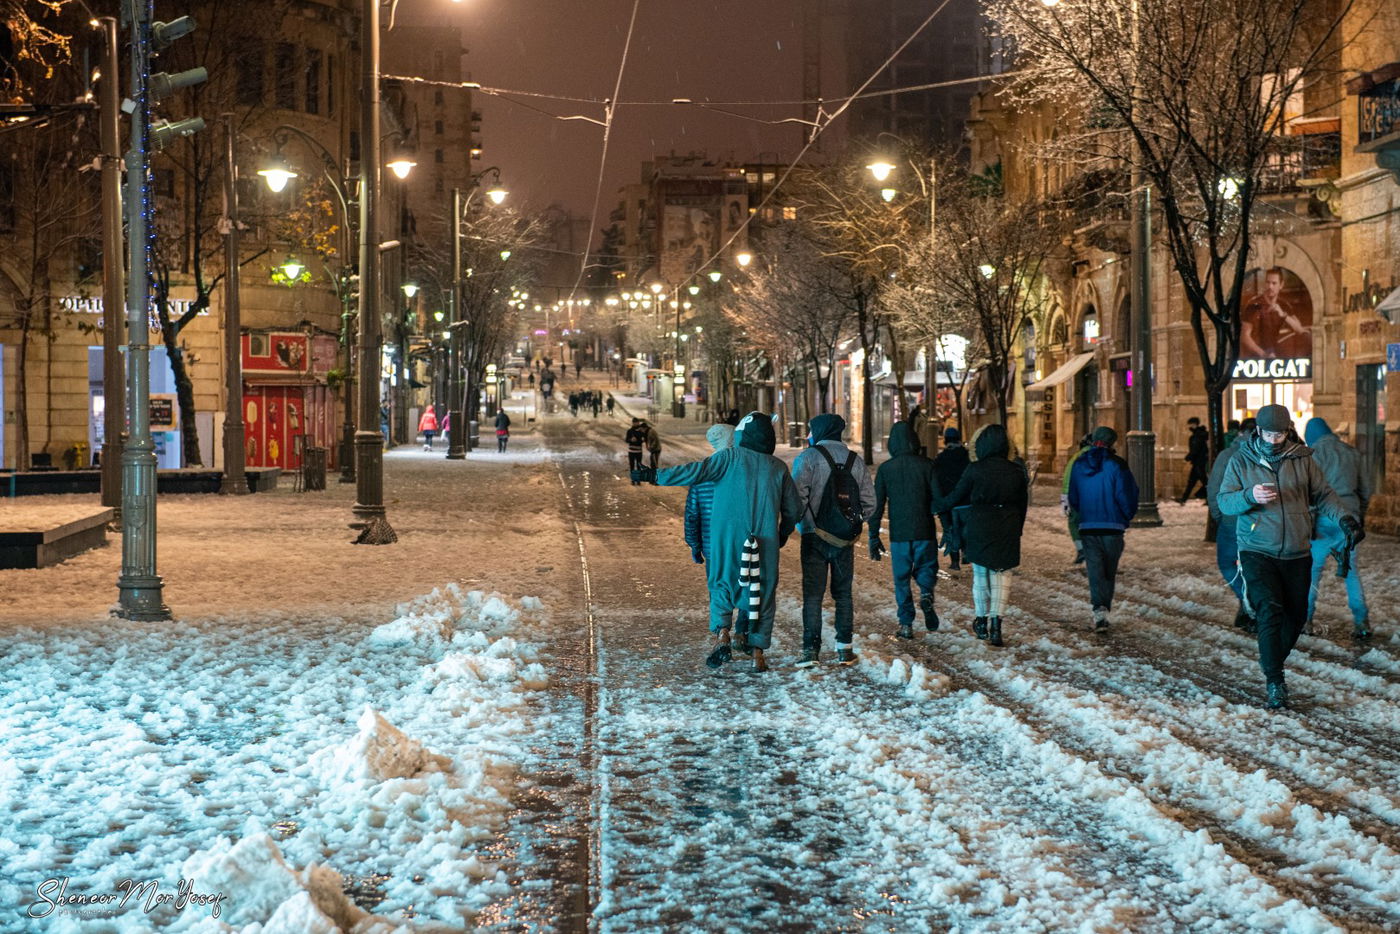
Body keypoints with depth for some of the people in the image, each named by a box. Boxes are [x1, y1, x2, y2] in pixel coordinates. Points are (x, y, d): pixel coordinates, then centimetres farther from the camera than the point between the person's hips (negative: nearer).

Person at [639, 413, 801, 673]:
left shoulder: (731, 457, -2)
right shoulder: (778, 468, 9)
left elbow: (697, 471, -11)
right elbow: (794, 509, 14)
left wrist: (656, 476, -6)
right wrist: (783, 534, 31)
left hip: (727, 538, -2)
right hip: (766, 542, 2)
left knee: (722, 586, 12)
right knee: (762, 593, 11)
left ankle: (722, 636, -8)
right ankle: (757, 652, 9)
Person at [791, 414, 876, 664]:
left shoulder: (807, 458, -7)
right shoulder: (855, 461, 8)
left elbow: (798, 496, -17)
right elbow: (869, 502, 6)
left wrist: (803, 524, -6)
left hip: (815, 537, -3)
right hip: (846, 539, 4)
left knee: (812, 594, 1)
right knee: (843, 593, 12)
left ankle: (811, 649, -3)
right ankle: (844, 648, 11)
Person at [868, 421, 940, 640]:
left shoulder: (885, 469, 0)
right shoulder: (926, 465, -3)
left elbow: (876, 505, 0)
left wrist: (874, 538, 6)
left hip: (899, 533, 0)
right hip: (924, 531, 0)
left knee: (901, 579, 8)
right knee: (926, 568, 17)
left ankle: (906, 623, 3)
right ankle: (926, 594, -13)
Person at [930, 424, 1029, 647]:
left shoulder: (975, 470, -10)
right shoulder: (1017, 472, 0)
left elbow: (956, 497, -2)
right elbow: (1022, 505, 9)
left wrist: (936, 506, 15)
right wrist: (1016, 530, 21)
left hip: (979, 530, -1)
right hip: (1007, 532, 1)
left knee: (980, 574, 14)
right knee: (1001, 574, 6)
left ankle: (981, 621, 23)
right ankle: (996, 621, -8)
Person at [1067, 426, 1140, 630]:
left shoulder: (1079, 465, 7)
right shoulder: (1116, 465, -8)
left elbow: (1073, 498, 13)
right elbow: (1127, 496, -10)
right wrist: (1126, 518, 7)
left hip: (1087, 527, 2)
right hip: (1113, 528, -2)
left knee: (1095, 570, 0)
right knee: (1109, 571, 12)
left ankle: (1099, 608, -20)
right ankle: (1105, 608, 14)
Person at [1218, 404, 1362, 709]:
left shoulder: (1302, 459, 3)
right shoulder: (1241, 462, 1)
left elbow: (1323, 495, 7)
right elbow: (1225, 501, -3)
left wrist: (1344, 518, -9)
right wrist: (1250, 496, -23)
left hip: (1297, 554, 3)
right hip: (1258, 551, -3)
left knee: (1296, 615, 11)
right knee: (1270, 613, -15)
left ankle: (1272, 663, 34)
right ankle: (1274, 683, -13)